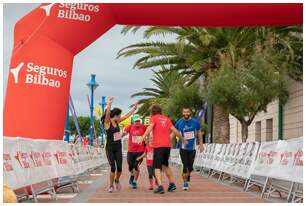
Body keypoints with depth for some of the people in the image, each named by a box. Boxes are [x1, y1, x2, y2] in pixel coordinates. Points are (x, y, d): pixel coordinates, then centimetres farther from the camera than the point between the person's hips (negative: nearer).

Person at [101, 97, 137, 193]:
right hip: (110, 148, -5)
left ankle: (117, 180, 28)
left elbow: (126, 116, 19)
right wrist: (109, 104, -47)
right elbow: (107, 113, -31)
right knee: (113, 168, -7)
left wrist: (134, 108, 24)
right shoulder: (107, 123, -12)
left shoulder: (117, 122, 6)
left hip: (118, 147, 5)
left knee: (119, 167, -1)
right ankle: (111, 186, 12)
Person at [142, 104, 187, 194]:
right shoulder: (166, 119, 16)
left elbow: (150, 126, -17)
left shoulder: (153, 118, 3)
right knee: (165, 165, 24)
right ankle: (172, 183, 24)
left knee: (157, 167, -3)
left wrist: (144, 136, -30)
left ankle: (160, 186, -18)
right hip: (167, 145, 5)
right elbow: (174, 130, 15)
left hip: (158, 146, -5)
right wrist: (182, 139, 28)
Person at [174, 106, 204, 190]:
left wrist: (201, 144, 9)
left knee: (190, 167, 7)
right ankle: (185, 182, 5)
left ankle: (187, 179, 32)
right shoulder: (179, 122, -7)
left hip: (192, 148, 2)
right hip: (183, 148, -2)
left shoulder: (195, 122, -3)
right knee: (185, 166, -9)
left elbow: (199, 133, 10)